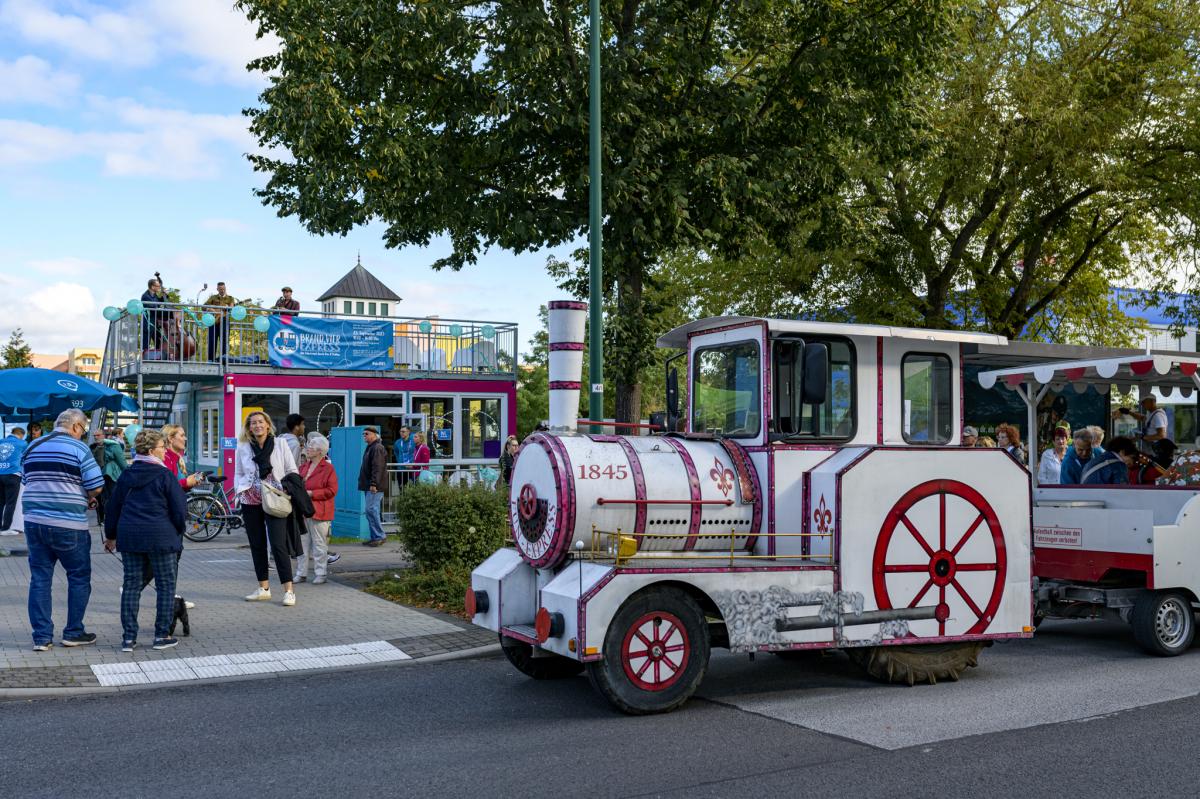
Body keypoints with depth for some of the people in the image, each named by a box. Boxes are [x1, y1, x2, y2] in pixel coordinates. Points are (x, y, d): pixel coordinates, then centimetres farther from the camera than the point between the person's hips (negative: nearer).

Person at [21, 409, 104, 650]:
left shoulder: (32, 447, 11)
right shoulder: (78, 448, -6)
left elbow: (26, 481, 16)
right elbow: (96, 487, -9)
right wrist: (86, 498, 12)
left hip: (34, 521, 5)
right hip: (68, 524, -5)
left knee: (39, 579, 9)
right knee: (79, 578, 10)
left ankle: (42, 637, 9)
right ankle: (73, 633, 15)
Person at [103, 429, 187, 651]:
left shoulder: (127, 475, 9)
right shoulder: (165, 475, -8)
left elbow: (114, 507, 16)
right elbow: (180, 509, -9)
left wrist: (111, 536, 28)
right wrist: (177, 532, 10)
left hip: (130, 537, 5)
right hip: (160, 537, -5)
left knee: (131, 585, 9)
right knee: (165, 586, 5)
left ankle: (128, 637, 8)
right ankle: (162, 635, 6)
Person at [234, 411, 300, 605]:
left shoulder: (280, 445, 0)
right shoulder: (243, 448, 6)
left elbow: (292, 472, 5)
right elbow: (238, 474, 13)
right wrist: (240, 492, -2)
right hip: (251, 502, 3)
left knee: (278, 545, -11)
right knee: (257, 546, 8)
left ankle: (288, 590, -9)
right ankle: (264, 588, 19)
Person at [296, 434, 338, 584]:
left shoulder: (328, 468, -9)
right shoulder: (303, 466, 13)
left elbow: (331, 490, -14)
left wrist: (311, 493, -17)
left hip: (318, 512, -7)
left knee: (319, 544, 0)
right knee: (303, 543, 12)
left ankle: (320, 574, 8)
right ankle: (301, 573, 20)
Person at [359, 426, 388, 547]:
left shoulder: (377, 448, -13)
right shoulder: (370, 448, 20)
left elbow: (377, 468, -22)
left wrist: (373, 483, -26)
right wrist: (364, 483, 22)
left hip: (375, 486, -10)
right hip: (368, 486, 10)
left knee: (371, 509, -13)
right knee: (372, 510, 10)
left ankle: (380, 536, -9)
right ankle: (375, 537, 14)